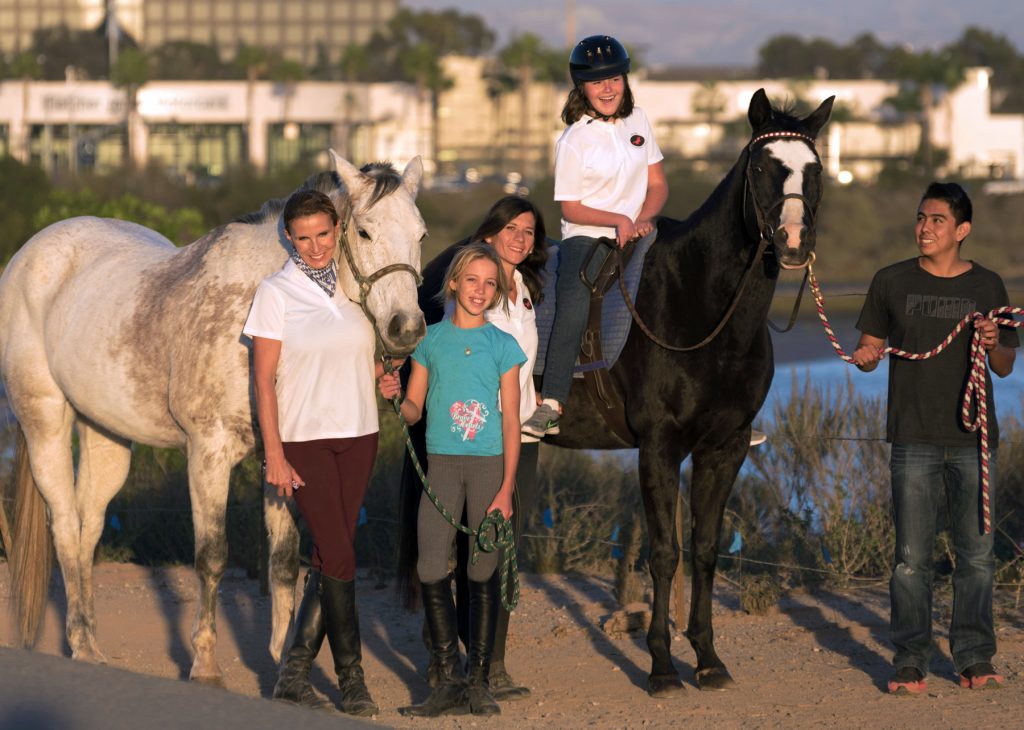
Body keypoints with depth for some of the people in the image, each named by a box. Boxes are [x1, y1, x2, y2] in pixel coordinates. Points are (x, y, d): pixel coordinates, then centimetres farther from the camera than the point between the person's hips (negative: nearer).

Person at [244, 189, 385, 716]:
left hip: (358, 435, 5)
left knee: (330, 557, 3)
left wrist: (384, 373, 0)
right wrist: (274, 455, -12)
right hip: (304, 438, -4)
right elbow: (263, 378, -7)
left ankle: (294, 672, 10)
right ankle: (351, 677, 2)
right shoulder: (276, 293, -5)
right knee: (339, 556, -8)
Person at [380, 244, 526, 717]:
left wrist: (506, 488, -6)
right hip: (441, 463, 1)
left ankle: (479, 681, 9)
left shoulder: (503, 346, 2)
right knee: (431, 570, -8)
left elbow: (511, 422, 0)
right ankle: (449, 681, 1)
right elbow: (414, 410, 11)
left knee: (483, 572, 1)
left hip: (489, 464, -1)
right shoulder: (430, 341, 7)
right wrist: (394, 396, -12)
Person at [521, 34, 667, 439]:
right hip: (586, 238, -4)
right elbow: (570, 208, -4)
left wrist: (644, 218, -8)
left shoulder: (637, 120, 9)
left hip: (635, 237, 4)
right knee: (573, 311, -28)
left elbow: (657, 183, 12)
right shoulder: (574, 141, -5)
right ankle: (550, 406, -27)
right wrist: (618, 219, -18)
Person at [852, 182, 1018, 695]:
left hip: (973, 439, 1)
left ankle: (974, 660, 11)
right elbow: (872, 347, 9)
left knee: (976, 553, 3)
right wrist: (864, 358, -14)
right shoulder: (892, 283, 4)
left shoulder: (987, 286, 5)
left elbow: (1005, 367, 9)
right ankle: (909, 662, 3)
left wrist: (993, 345, -12)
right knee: (911, 556, -2)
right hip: (914, 440, -1)